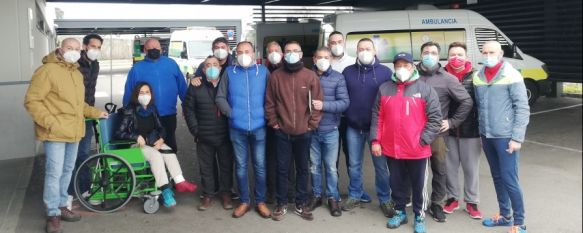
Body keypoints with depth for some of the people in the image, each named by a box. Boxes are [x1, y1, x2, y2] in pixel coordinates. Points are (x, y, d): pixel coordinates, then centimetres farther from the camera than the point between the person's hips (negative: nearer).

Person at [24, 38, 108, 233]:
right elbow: (31, 101, -15)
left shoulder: (77, 74, 16)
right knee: (54, 173, -5)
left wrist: (95, 113, 18)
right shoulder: (47, 71, -11)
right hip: (55, 133, -8)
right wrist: (50, 122, -22)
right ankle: (52, 214, 7)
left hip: (73, 132, 8)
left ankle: (61, 206, 30)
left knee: (67, 170, 16)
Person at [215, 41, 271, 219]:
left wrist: (268, 114, -4)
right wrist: (230, 113, -7)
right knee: (240, 165, 9)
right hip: (237, 128, 1)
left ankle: (260, 201, 19)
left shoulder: (263, 71, 2)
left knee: (259, 165, 6)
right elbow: (220, 97, 3)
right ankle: (244, 201, 21)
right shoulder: (229, 72, 3)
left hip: (259, 127, 0)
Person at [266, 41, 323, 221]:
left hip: (303, 132, 0)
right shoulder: (276, 76, -1)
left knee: (302, 168, 11)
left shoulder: (310, 76, -2)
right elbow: (269, 102, 3)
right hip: (282, 132, 0)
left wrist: (312, 124, -4)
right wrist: (273, 122, -1)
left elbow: (317, 103, -1)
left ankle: (301, 204, 23)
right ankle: (281, 204, 21)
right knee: (282, 168, 7)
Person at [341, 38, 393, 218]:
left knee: (381, 165, 5)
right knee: (354, 165, 12)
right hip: (353, 127, 2)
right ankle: (355, 196, 26)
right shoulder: (348, 72, 5)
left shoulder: (385, 72, -1)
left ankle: (385, 200, 18)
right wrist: (346, 116, 0)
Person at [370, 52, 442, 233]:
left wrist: (423, 140, -11)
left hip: (417, 150, -2)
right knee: (397, 184, 16)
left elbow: (435, 118, -5)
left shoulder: (425, 89, -3)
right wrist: (375, 140, 1)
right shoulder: (384, 88, 6)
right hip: (391, 149, 3)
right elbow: (377, 117, 7)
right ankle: (400, 212, 33)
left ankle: (419, 217, 25)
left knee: (419, 186, 10)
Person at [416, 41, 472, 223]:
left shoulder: (447, 79, 0)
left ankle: (436, 204, 23)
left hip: (437, 133, 0)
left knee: (439, 170, 8)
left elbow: (467, 101, 3)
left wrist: (452, 121, -1)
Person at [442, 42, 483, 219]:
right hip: (448, 130, 1)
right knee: (450, 166, 11)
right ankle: (452, 198, 28)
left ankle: (472, 202, 23)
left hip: (470, 131, -1)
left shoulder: (475, 77, -5)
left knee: (471, 167, 8)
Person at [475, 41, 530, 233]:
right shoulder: (477, 77, 7)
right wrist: (481, 133, 14)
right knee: (497, 178, 14)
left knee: (509, 179, -4)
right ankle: (505, 215, 28)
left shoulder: (511, 76, -9)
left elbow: (522, 109, -11)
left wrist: (517, 138, -14)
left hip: (506, 137, -6)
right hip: (487, 137, 6)